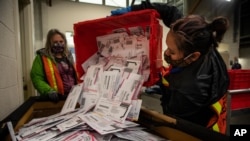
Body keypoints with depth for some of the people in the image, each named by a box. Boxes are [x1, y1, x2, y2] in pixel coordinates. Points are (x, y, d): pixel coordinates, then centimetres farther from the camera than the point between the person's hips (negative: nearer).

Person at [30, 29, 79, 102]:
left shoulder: (68, 55, 12)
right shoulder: (42, 57, -4)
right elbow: (37, 78, -10)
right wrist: (49, 91, -23)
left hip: (73, 96, 5)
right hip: (56, 99, -5)